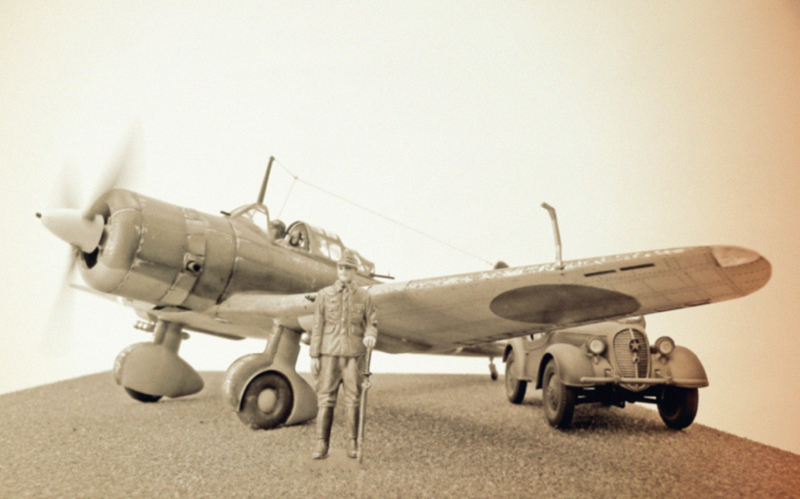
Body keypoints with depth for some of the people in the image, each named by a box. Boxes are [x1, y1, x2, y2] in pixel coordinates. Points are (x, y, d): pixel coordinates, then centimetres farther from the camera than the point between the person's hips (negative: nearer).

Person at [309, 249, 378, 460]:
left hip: (354, 354, 0)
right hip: (329, 353, 0)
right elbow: (317, 326, 6)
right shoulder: (324, 294, 7)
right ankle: (321, 443, 9)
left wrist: (371, 335, -14)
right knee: (325, 397, 0)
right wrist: (314, 355, 2)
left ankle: (353, 443, 13)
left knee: (354, 398, 2)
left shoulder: (363, 296, 7)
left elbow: (371, 322, 9)